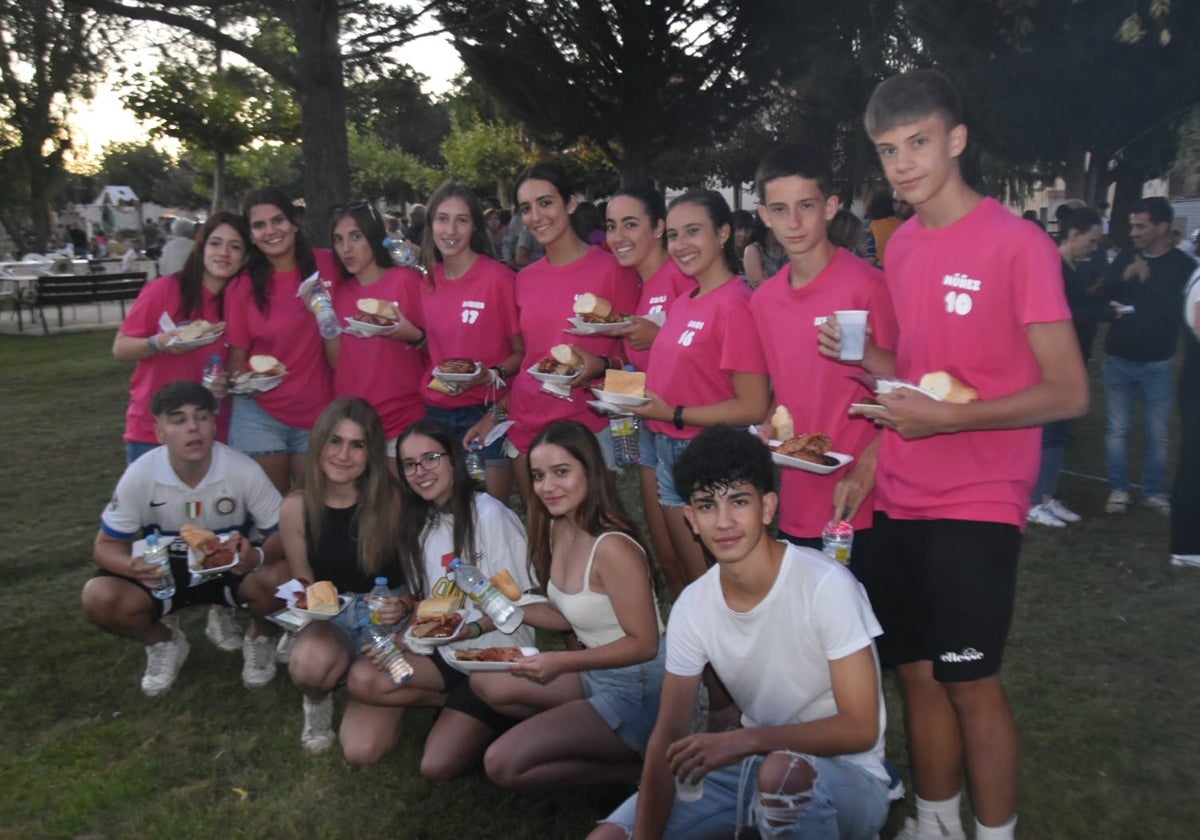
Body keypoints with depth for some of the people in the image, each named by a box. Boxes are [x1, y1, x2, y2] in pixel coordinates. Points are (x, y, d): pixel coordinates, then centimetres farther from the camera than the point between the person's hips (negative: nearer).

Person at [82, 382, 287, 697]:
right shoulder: (139, 476, -20)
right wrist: (133, 565, -34)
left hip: (230, 567, -1)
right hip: (163, 572, 2)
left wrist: (258, 557, -40)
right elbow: (107, 545, -10)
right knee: (98, 598, -26)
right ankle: (163, 642, 9)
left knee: (281, 579, -32)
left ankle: (260, 638, 5)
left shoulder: (244, 471, -23)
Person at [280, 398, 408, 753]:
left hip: (387, 617, -1)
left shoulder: (391, 499, -14)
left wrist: (403, 605, -25)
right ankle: (318, 701, 4)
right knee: (308, 665, -37)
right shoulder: (296, 507, -5)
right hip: (330, 618, 2)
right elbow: (302, 584, 7)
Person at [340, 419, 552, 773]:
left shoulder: (489, 515, -14)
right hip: (442, 653, 6)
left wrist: (471, 628, -25)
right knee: (363, 679, -21)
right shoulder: (418, 522, 10)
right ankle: (455, 702, 3)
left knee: (438, 765, -18)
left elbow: (519, 602, -12)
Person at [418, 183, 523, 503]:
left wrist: (491, 376, -19)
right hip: (436, 412, 5)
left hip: (488, 412, -5)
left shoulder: (499, 277, -9)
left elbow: (523, 351, -4)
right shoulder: (428, 282, 7)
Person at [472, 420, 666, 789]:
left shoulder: (612, 547, -26)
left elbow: (644, 644, -21)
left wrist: (562, 661, -28)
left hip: (637, 690, -9)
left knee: (502, 764, -14)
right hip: (595, 672, 10)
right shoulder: (558, 527, 1)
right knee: (484, 682, 11)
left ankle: (636, 764, 1)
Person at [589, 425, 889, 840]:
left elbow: (859, 729, -19)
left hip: (845, 773, -5)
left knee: (783, 770, -40)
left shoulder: (826, 586, -23)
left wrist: (744, 741, -29)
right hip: (752, 762, 5)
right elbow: (668, 736, -3)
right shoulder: (691, 606, -7)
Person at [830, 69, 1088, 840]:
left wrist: (946, 418, -21)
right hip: (898, 504, 6)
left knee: (971, 681, 2)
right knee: (916, 670, 14)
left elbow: (1069, 392, -13)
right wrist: (863, 359, -1)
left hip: (975, 507, -6)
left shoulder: (1019, 243, -12)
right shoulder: (899, 245, 9)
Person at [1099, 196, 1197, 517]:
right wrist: (1122, 279, -17)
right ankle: (1118, 489, 16)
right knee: (1117, 428, 5)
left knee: (1156, 433, 4)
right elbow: (1102, 300, 0)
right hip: (1118, 359, 2)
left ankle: (1154, 491, 18)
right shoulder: (1125, 258, 4)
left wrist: (1148, 281, -13)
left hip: (1157, 363, -1)